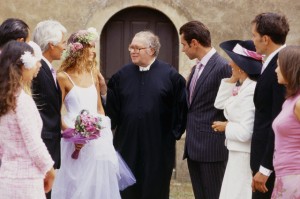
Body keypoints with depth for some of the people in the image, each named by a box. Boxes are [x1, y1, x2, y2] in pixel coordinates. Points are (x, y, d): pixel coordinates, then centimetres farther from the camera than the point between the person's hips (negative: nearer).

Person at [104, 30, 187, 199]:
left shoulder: (170, 75, -2)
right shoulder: (122, 75, 6)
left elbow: (181, 104, -2)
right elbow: (111, 107, 4)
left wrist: (176, 132, -4)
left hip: (158, 145, -2)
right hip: (128, 144, 2)